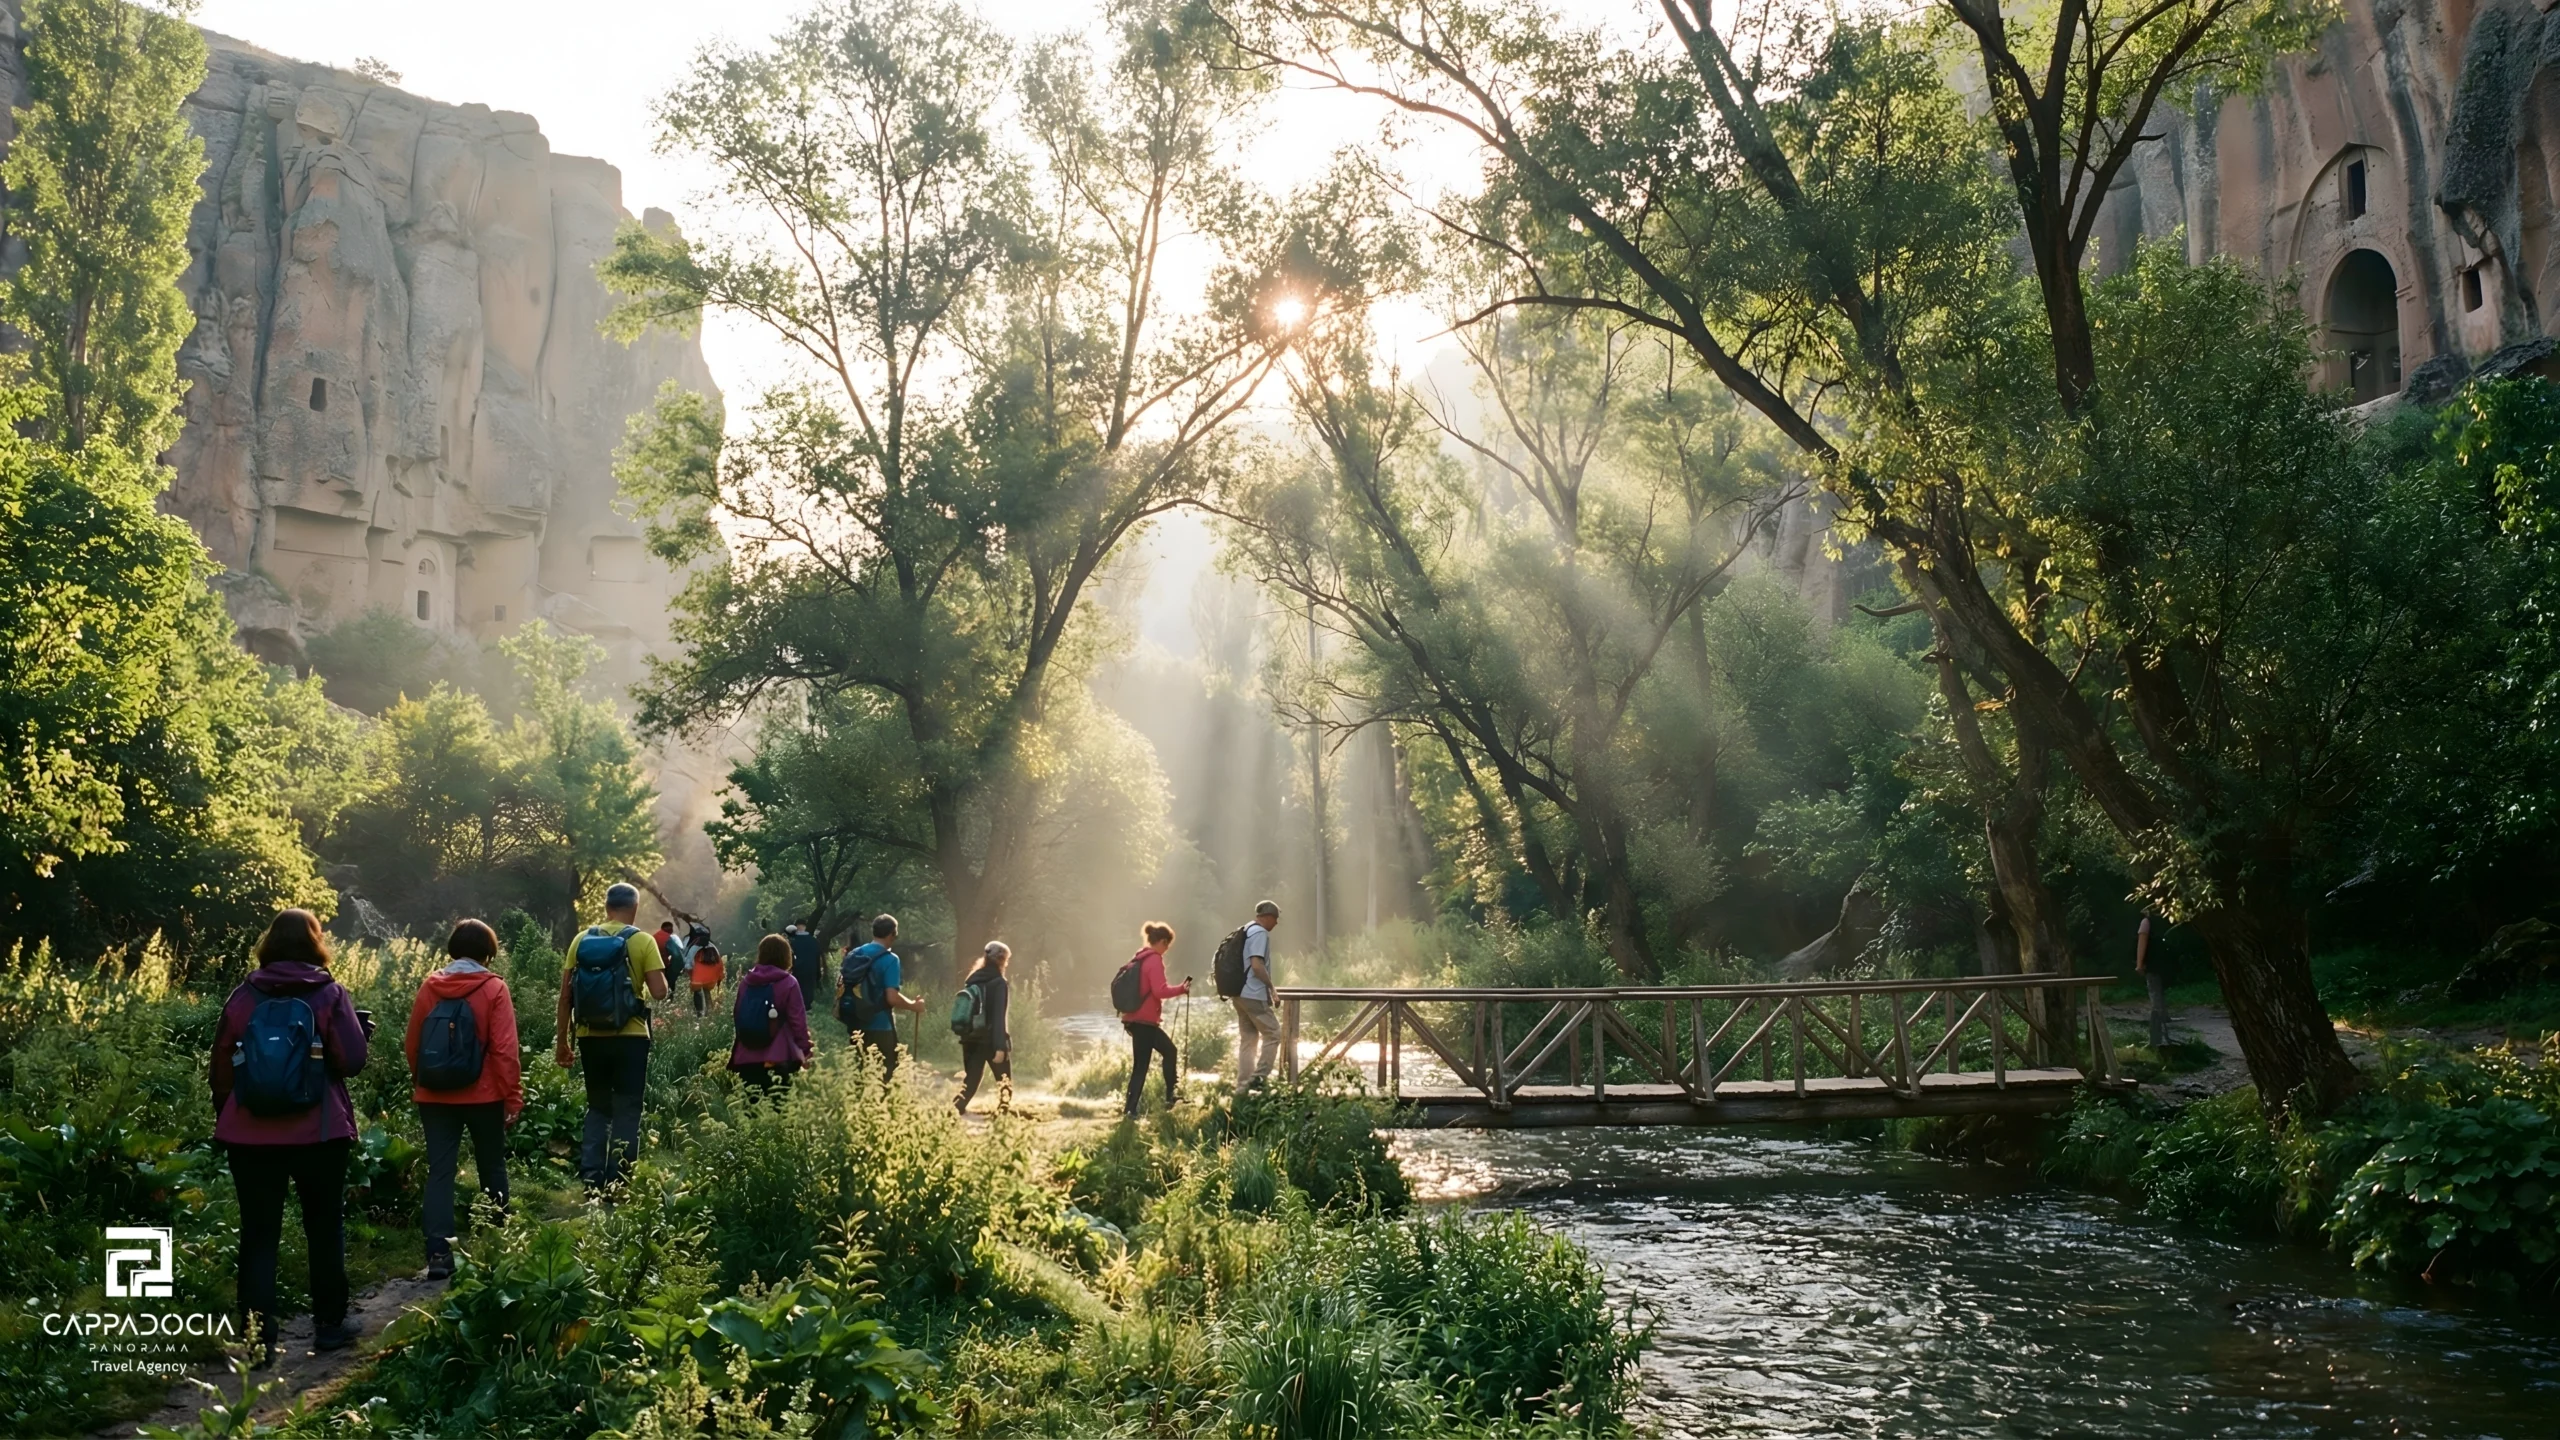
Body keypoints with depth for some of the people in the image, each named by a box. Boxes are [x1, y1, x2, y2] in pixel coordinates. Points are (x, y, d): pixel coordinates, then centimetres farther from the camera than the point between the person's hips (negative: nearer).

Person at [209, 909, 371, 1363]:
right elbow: (352, 1060, -10)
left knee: (258, 1235, 6)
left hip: (250, 1136, 1)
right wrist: (360, 1031, 11)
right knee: (324, 1228, 14)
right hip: (319, 1135, -1)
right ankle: (329, 1325, 21)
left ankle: (258, 1339, 3)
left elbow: (222, 1067, 6)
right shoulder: (330, 995, -5)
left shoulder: (243, 997, 2)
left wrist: (225, 1121, 19)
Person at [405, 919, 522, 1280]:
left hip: (435, 1097, 2)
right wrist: (513, 1096, -6)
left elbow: (412, 1045, 7)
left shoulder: (429, 987, 2)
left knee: (439, 1172, 2)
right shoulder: (493, 988, -7)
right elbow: (505, 1049, -12)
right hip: (483, 1095, -2)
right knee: (492, 1168, 14)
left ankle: (438, 1253, -8)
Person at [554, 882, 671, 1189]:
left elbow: (565, 996, 4)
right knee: (626, 1111, 5)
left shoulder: (582, 940, 4)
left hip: (590, 1037, 3)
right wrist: (660, 974, 11)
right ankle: (618, 1182, 4)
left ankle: (591, 1180, 12)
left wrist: (562, 1041, 11)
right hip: (629, 1038, -3)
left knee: (597, 1108, 17)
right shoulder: (642, 941, -5)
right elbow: (659, 992, -11)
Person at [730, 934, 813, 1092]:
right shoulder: (788, 983, -6)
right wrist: (805, 1049, 2)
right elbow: (798, 1020, -7)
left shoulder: (746, 981, 9)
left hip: (746, 1057, 5)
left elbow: (737, 1015, 17)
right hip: (779, 1058, -5)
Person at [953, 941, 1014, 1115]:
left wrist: (966, 1034, 17)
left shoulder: (972, 981, 9)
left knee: (970, 1081, 9)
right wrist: (1000, 1046, -19)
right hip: (991, 1041, -6)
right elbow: (999, 1017, -17)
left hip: (971, 1040, 6)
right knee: (1004, 1082, 11)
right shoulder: (999, 983, -11)